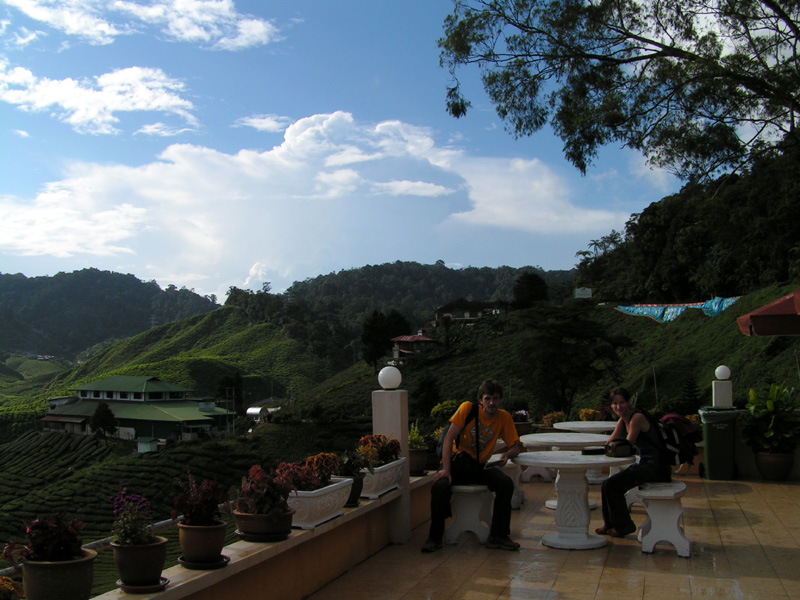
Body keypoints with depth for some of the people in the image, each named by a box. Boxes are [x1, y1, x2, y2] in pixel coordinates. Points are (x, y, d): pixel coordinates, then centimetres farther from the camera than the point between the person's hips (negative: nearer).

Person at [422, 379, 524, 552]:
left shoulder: (504, 417, 0)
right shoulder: (468, 408, -9)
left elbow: (516, 446, 4)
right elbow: (449, 438, -12)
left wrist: (507, 454, -22)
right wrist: (446, 469, -21)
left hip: (480, 467, 3)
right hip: (458, 462, -2)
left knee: (506, 484, -24)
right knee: (440, 486, -31)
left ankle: (497, 536, -10)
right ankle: (435, 537, -10)